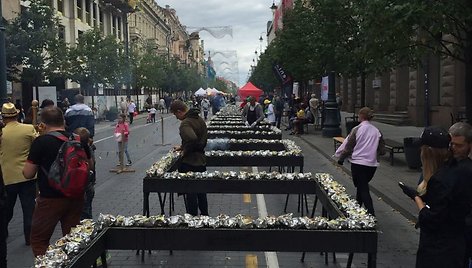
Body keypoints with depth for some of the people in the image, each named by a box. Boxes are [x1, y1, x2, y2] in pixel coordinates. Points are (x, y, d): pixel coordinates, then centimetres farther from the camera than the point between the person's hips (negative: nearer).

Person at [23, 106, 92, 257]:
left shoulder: (40, 142, -14)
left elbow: (28, 174, -10)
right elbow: (90, 165, 12)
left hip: (50, 199, -5)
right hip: (76, 198, 5)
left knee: (38, 240, 12)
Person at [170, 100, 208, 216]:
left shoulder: (185, 123, -22)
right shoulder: (199, 119, 8)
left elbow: (192, 139, -40)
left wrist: (185, 151, -22)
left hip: (190, 163, -9)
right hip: (201, 161, 9)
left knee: (191, 194, 4)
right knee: (201, 191, 21)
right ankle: (204, 214, 32)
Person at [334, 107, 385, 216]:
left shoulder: (357, 129, -9)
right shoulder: (377, 131, 2)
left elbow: (348, 147, -6)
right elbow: (382, 151, 6)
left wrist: (341, 158, 9)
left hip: (358, 163, -5)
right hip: (372, 164, 5)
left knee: (363, 189, -1)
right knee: (362, 186, 21)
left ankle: (371, 214, -10)